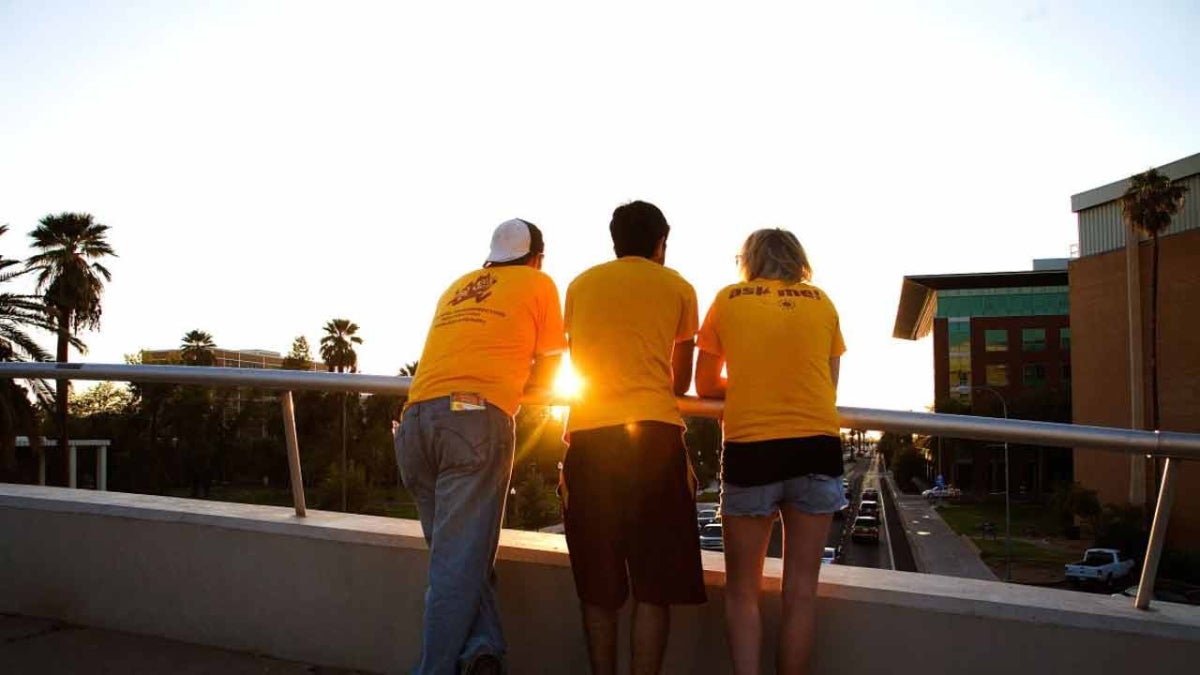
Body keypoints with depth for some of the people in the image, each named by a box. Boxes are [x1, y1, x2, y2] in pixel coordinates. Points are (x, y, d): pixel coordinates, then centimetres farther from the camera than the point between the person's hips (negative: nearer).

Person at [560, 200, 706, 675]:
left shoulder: (581, 284, 17)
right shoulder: (677, 288, 12)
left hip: (589, 435, 2)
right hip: (654, 434, -2)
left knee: (597, 583, 11)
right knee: (654, 584, 4)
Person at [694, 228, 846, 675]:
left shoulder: (728, 300, 8)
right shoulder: (821, 302, 12)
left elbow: (705, 386, 13)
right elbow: (829, 385, 15)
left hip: (749, 449, -1)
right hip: (816, 444, 2)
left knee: (742, 590, 10)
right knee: (800, 590, 10)